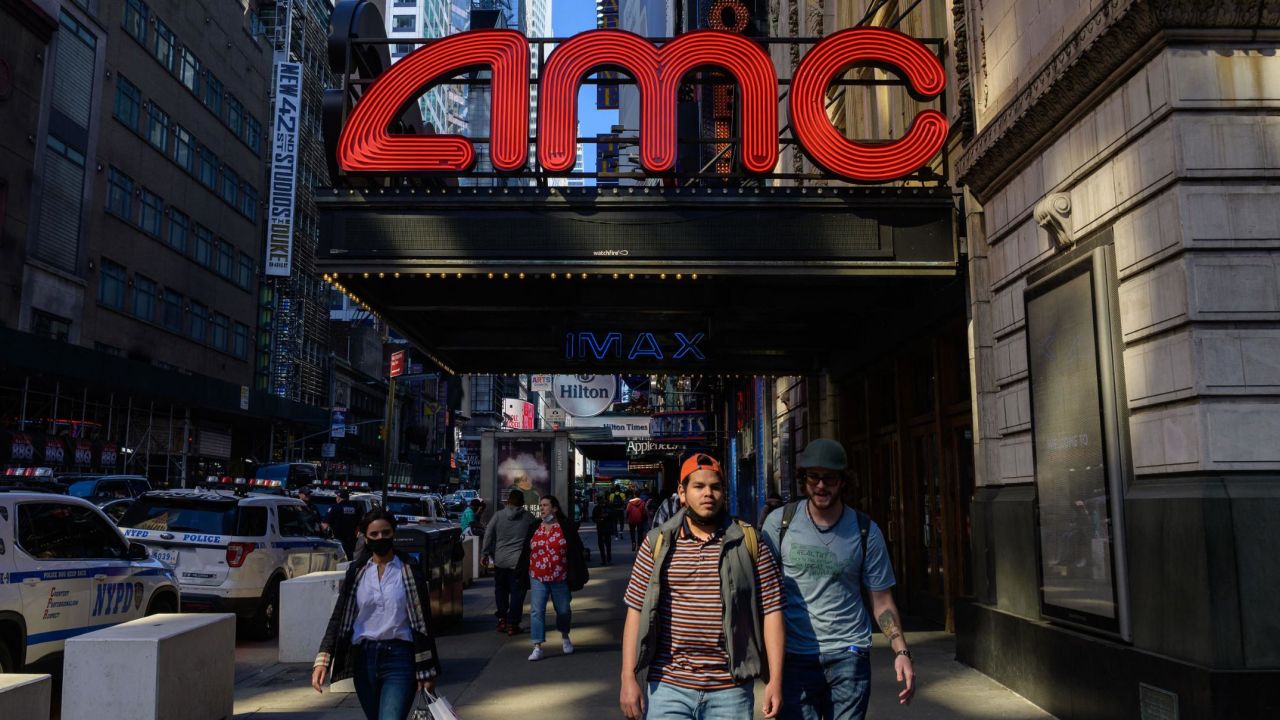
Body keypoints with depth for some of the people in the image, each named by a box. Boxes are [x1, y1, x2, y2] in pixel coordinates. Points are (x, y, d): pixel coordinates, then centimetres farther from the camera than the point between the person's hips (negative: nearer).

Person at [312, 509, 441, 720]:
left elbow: (423, 621, -1)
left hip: (400, 657, -3)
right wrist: (323, 660, -9)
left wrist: (427, 671, -3)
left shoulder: (409, 570, -1)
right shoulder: (356, 572, 7)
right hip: (364, 658, 4)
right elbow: (339, 618, 4)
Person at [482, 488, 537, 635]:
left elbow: (488, 535, 0)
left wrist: (486, 553, 7)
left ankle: (502, 619, 18)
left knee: (501, 590, 19)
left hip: (500, 560, 2)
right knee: (517, 593, 5)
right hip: (519, 562, -2)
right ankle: (512, 625, 5)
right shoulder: (529, 518, -2)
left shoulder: (498, 515, 0)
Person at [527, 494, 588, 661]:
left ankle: (565, 638, 38)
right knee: (536, 611, -6)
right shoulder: (535, 528, 5)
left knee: (563, 610, 12)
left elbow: (576, 552, -3)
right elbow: (527, 551, 12)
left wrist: (576, 576, -6)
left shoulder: (567, 527, -6)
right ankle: (537, 647, -3)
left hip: (560, 578, -2)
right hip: (538, 578, 2)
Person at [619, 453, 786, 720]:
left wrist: (775, 680, -4)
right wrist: (628, 678, -2)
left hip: (730, 691, 0)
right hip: (667, 688, 0)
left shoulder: (749, 543, 0)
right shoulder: (657, 543, 2)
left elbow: (771, 610, 0)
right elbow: (636, 611, 3)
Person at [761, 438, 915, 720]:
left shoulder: (866, 531, 1)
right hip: (794, 657, 0)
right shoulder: (779, 523, 0)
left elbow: (881, 600, 6)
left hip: (848, 656, 0)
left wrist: (901, 652, -7)